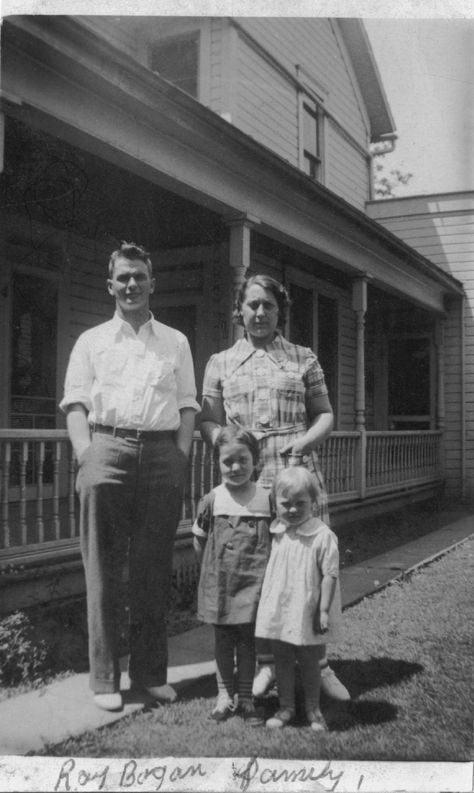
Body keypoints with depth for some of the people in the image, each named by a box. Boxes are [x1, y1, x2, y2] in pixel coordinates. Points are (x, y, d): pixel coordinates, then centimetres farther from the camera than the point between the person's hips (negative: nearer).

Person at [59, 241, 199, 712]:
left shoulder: (175, 342, 18)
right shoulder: (91, 341, 14)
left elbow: (187, 406, 13)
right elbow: (76, 403, 6)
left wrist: (182, 456, 0)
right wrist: (85, 454, -9)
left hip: (162, 452, 1)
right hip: (106, 447, -1)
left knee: (154, 568, 5)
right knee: (103, 569, 0)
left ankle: (150, 672, 16)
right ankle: (104, 677, 8)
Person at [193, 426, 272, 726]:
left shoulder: (266, 498, -3)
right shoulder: (212, 500, -3)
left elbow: (278, 537, 6)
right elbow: (199, 540, 7)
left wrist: (261, 563, 0)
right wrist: (214, 564, 4)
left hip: (253, 580, 0)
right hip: (220, 581, 0)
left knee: (248, 639, 9)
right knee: (223, 639, 11)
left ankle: (246, 698, 21)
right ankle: (224, 695, 25)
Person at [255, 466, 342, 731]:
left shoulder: (323, 536, -16)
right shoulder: (276, 533, 0)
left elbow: (330, 575, -14)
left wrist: (324, 611, -15)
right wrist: (267, 603, 12)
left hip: (308, 614, -4)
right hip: (279, 612, 4)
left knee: (310, 663, 12)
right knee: (282, 661, 14)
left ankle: (313, 709, 29)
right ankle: (286, 707, 30)